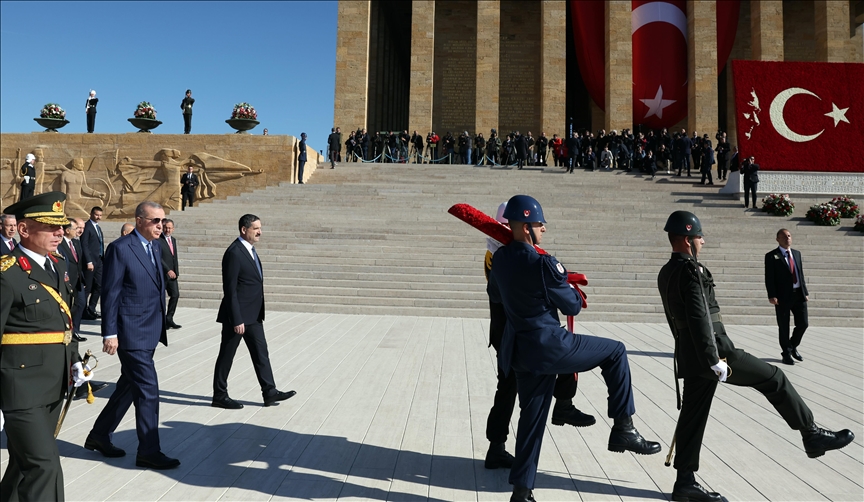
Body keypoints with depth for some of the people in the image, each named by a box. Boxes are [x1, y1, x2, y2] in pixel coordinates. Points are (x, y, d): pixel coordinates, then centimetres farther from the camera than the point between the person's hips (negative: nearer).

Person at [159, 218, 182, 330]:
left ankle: (169, 319, 10)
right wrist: (168, 270, -20)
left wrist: (176, 272, 13)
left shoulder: (173, 240, 15)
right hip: (161, 274, -7)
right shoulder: (158, 240, -9)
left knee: (175, 295, 1)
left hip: (172, 274, 7)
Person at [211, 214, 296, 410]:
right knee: (227, 355, 5)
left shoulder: (250, 250, 11)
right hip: (238, 315, -9)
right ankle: (220, 396, 18)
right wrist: (237, 320, -21)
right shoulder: (234, 253, -18)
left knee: (261, 353, 10)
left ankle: (269, 392, 17)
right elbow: (230, 289, -20)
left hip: (253, 315, 9)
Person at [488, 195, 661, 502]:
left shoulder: (500, 259, 3)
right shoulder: (543, 264, -20)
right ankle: (622, 429, 11)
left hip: (519, 351, 7)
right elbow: (573, 307, -9)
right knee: (615, 352, 10)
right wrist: (572, 291, 11)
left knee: (532, 417, 16)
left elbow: (495, 295, 21)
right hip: (548, 345, -7)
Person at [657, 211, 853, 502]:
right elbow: (699, 318, -22)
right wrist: (714, 360, -22)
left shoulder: (665, 274, 14)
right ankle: (812, 436, 22)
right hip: (712, 348, -9)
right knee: (773, 378, 8)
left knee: (693, 415, 8)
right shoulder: (690, 271, -15)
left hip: (689, 355, 9)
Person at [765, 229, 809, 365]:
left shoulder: (797, 253, 15)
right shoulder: (771, 256, -3)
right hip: (783, 297, -5)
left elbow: (801, 274, 17)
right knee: (784, 327, 4)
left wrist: (805, 292, 12)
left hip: (799, 295, 5)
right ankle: (786, 354, 19)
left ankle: (793, 347, 30)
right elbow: (769, 278, -8)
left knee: (803, 324, 6)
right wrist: (772, 296, -16)